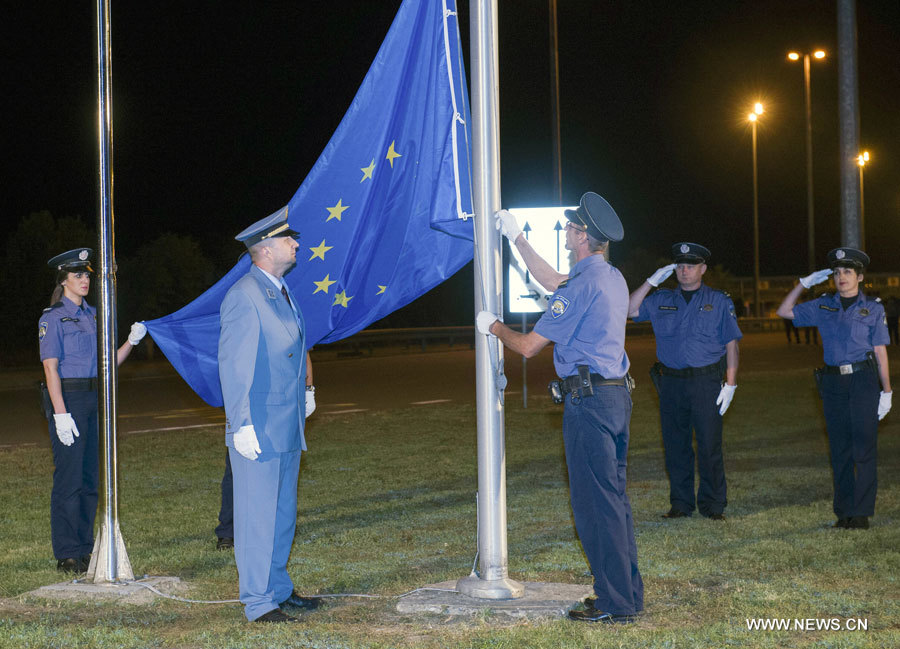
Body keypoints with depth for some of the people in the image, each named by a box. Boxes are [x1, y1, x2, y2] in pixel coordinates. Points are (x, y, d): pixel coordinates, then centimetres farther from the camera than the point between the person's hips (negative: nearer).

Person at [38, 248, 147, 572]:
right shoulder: (52, 318, -7)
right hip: (66, 399, -7)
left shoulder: (92, 315, 14)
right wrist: (60, 413, -19)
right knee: (69, 478, -6)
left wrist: (131, 341, -2)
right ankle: (67, 555, 0)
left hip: (92, 399, 7)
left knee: (89, 478, 10)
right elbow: (51, 368, -12)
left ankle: (85, 549, 18)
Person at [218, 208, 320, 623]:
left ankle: (279, 589, 25)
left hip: (287, 429, 9)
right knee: (258, 516, -4)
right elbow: (233, 365, -17)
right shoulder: (244, 296, -14)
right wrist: (242, 426, -20)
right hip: (257, 430, -9)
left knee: (283, 514, 15)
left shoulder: (282, 293, 14)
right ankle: (258, 603, 2)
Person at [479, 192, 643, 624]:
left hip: (588, 401, -9)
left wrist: (494, 327, 9)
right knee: (614, 499, 14)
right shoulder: (613, 279, 14)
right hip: (617, 395, 9)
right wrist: (516, 238, 36)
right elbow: (552, 282, 32)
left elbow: (529, 346, -11)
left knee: (595, 503, -5)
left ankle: (614, 604, -2)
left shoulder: (582, 285, -15)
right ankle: (628, 593, 19)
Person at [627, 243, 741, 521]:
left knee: (709, 446, -3)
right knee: (675, 446, 6)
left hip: (706, 382, -3)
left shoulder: (719, 302, 7)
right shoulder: (662, 300, 13)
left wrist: (730, 384, -4)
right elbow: (630, 310, 1)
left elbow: (731, 344, 4)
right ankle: (680, 503, 16)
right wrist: (652, 281, -4)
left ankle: (713, 505, 6)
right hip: (671, 382, 3)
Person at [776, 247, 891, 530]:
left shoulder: (873, 308, 3)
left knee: (864, 448, -5)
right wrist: (804, 284, 8)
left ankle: (861, 512, -1)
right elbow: (784, 311, 15)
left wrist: (886, 392, -1)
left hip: (864, 380, -3)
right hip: (833, 382, 3)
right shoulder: (823, 305, 11)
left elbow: (880, 351, 2)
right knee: (840, 450, 6)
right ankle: (843, 511, 12)